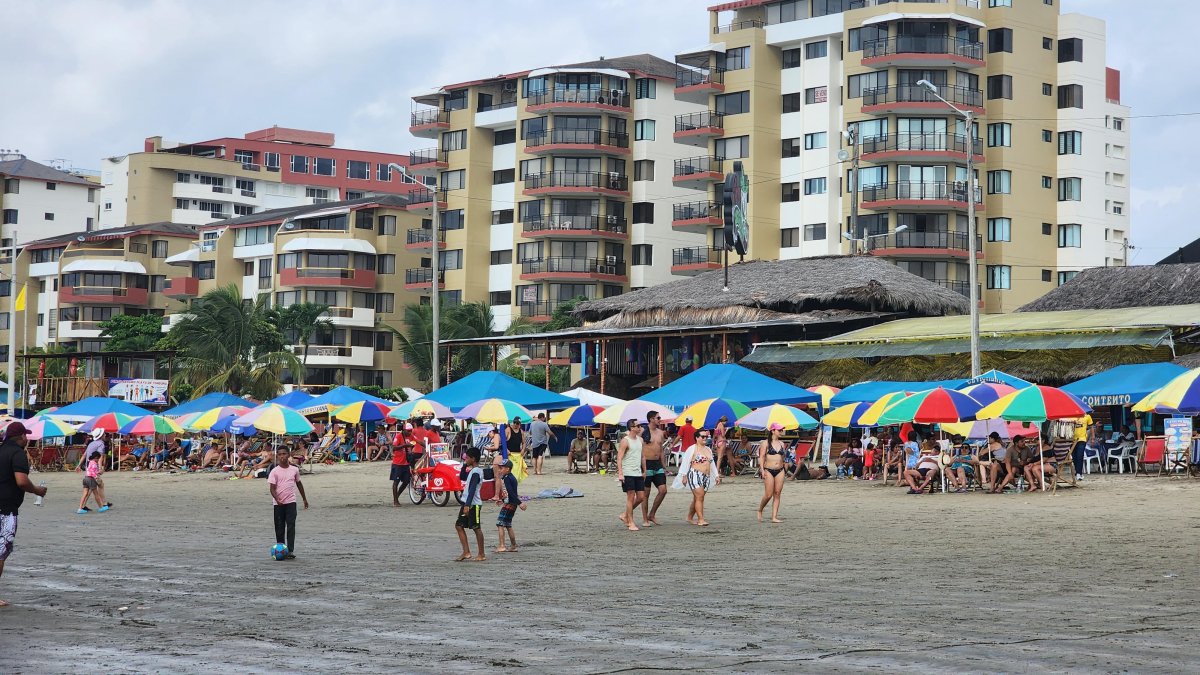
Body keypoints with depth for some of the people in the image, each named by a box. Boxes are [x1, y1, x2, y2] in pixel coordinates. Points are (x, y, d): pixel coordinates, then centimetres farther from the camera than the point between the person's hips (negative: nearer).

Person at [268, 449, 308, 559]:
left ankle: (290, 551, -12)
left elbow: (299, 484, 19)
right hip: (278, 503, 0)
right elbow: (272, 488, -8)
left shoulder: (294, 470, 5)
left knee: (291, 526, -10)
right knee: (279, 528, 6)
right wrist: (277, 499, -25)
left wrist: (304, 499, 23)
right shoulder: (275, 471, -3)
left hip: (291, 502, 1)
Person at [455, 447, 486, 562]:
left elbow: (472, 490, -22)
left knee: (476, 528, -3)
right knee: (459, 525, 9)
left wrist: (467, 505, -26)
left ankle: (482, 555, 4)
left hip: (473, 504, -10)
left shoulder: (476, 472, -16)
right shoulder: (472, 470, 13)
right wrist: (464, 465, 17)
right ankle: (466, 552, 8)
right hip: (468, 503, 10)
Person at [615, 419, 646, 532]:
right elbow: (619, 458, -13)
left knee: (640, 497, 6)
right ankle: (630, 523, 1)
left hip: (638, 473, 7)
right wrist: (620, 473, -20)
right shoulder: (625, 441, -10)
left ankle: (625, 515, 22)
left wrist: (644, 471, 19)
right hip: (628, 473, -7)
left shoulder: (640, 440, 13)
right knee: (631, 497, -5)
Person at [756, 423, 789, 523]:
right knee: (768, 495, -6)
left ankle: (774, 517, 1)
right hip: (769, 470, -5)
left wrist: (785, 468, 16)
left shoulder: (782, 443, 12)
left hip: (780, 471, 5)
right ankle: (760, 511, 20)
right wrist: (762, 470, -14)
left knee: (777, 494, 0)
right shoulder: (766, 443, -3)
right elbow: (762, 457, -6)